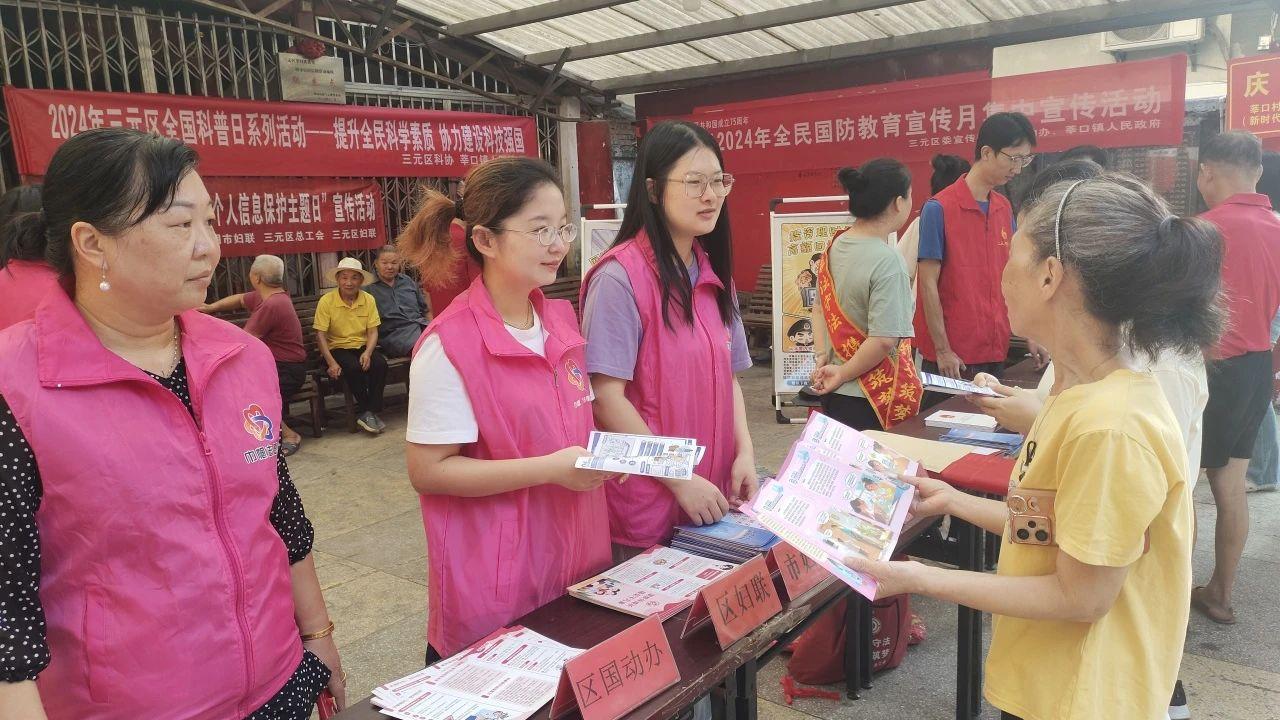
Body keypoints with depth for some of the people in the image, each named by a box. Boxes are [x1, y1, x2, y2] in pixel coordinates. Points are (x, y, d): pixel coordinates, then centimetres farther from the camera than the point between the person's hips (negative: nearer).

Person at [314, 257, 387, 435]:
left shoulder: (368, 300, 3)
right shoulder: (326, 301, -6)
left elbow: (373, 332, 1)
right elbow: (321, 335, -8)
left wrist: (367, 353, -19)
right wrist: (331, 363, -20)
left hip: (363, 346, 3)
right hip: (338, 348, -3)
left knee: (380, 363, -27)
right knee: (354, 367, -33)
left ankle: (371, 411, -14)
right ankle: (365, 411, -12)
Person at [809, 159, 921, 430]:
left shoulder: (836, 246, 4)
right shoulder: (886, 261, -20)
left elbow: (823, 307, 14)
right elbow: (884, 340, -24)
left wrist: (823, 358, 8)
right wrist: (843, 373, -12)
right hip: (873, 400, -8)